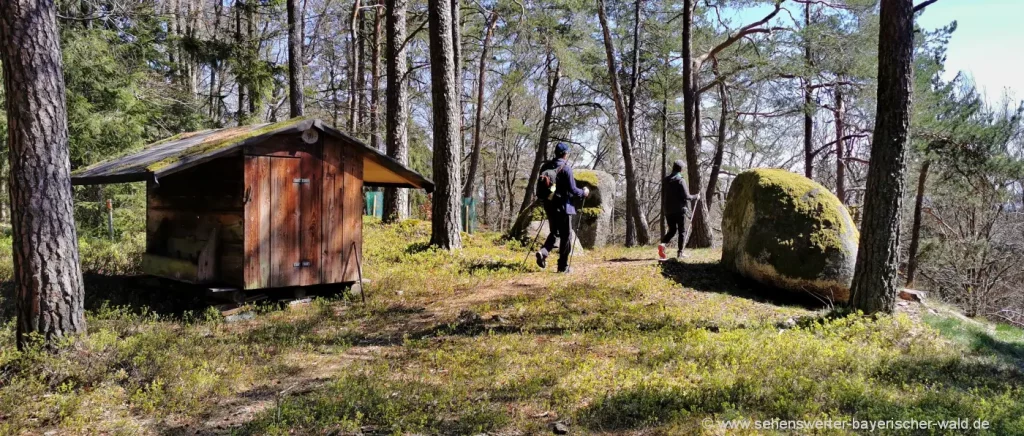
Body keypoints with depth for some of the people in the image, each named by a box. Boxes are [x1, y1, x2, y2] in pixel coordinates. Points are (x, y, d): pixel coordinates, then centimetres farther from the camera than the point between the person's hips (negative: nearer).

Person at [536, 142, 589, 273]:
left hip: (549, 206, 6)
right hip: (563, 206, -6)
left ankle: (543, 252, -6)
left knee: (554, 232, 19)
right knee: (566, 235, 4)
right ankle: (563, 266, 6)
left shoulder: (545, 166, 6)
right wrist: (584, 192, 3)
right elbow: (572, 190, -14)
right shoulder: (566, 168, -13)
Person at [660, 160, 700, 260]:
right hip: (680, 210, -5)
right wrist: (695, 197, 4)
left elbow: (663, 196, 13)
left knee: (672, 230, 15)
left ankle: (662, 243, -10)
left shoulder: (665, 180, 7)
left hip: (668, 211, 5)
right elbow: (686, 196, -12)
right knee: (682, 231, 6)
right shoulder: (680, 180, -10)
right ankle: (680, 252, 2)